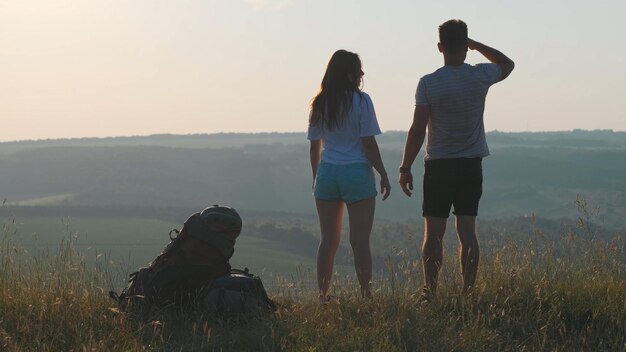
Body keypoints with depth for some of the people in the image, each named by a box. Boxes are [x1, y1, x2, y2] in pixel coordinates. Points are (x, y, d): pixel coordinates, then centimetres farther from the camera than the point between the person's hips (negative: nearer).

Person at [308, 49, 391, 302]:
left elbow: (314, 146, 11)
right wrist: (383, 174, -3)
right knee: (360, 240, -1)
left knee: (328, 240, 10)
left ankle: (323, 295, 11)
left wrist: (316, 177, 21)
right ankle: (366, 294, -1)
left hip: (327, 174, 5)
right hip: (356, 174, -4)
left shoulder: (319, 104, 7)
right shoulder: (360, 101, -8)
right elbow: (369, 143, -10)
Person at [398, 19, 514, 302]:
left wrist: (405, 168, 0)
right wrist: (475, 44, 16)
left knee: (434, 233, 2)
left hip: (438, 166, -2)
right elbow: (507, 63, 21)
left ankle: (430, 293, 1)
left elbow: (417, 131, -9)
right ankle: (468, 293, 3)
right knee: (467, 232, 5)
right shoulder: (480, 77, -3)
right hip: (471, 166, 2)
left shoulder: (428, 83, -10)